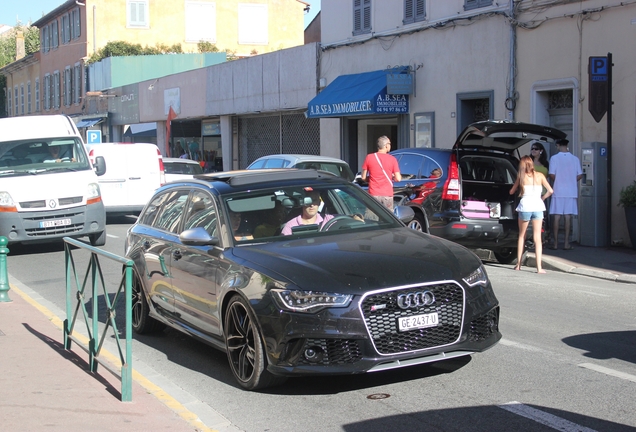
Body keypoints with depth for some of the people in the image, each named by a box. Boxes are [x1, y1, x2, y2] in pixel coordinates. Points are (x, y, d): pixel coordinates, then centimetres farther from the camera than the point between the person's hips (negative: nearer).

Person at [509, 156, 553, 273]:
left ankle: (518, 264, 17)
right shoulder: (539, 175, 7)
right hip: (537, 206, 1)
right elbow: (550, 191, 4)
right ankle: (539, 267, -6)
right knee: (537, 237, 1)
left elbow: (512, 192, 12)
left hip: (525, 206, 0)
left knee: (521, 235, 16)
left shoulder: (521, 176, 5)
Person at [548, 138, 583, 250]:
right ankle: (566, 243, 5)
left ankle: (555, 243, 4)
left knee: (557, 216, 3)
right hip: (571, 192, 2)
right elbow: (580, 175, 2)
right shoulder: (575, 159, 1)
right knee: (568, 216, 5)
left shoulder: (554, 158, -7)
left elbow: (552, 175, -11)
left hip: (558, 191, -2)